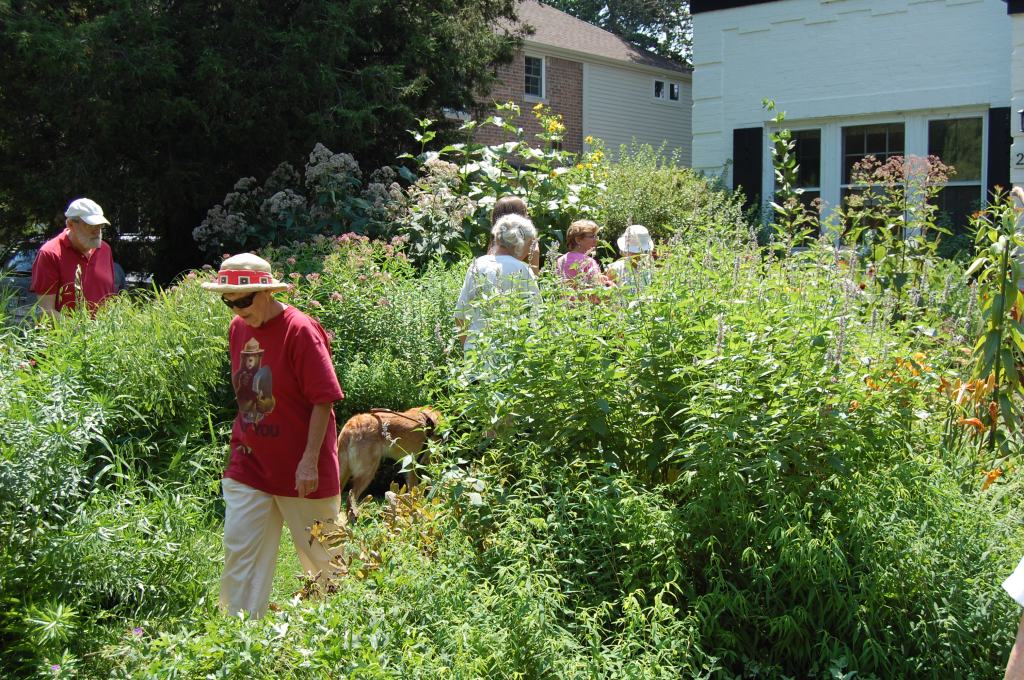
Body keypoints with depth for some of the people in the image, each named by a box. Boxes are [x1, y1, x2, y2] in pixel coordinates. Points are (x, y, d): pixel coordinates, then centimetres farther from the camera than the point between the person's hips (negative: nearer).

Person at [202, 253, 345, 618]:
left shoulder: (300, 330, -16)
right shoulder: (238, 328, 5)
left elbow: (324, 400, -17)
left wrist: (309, 460, -19)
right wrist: (240, 443, 17)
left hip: (298, 469, -6)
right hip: (248, 465, 6)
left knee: (319, 553, 9)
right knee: (239, 549, 5)